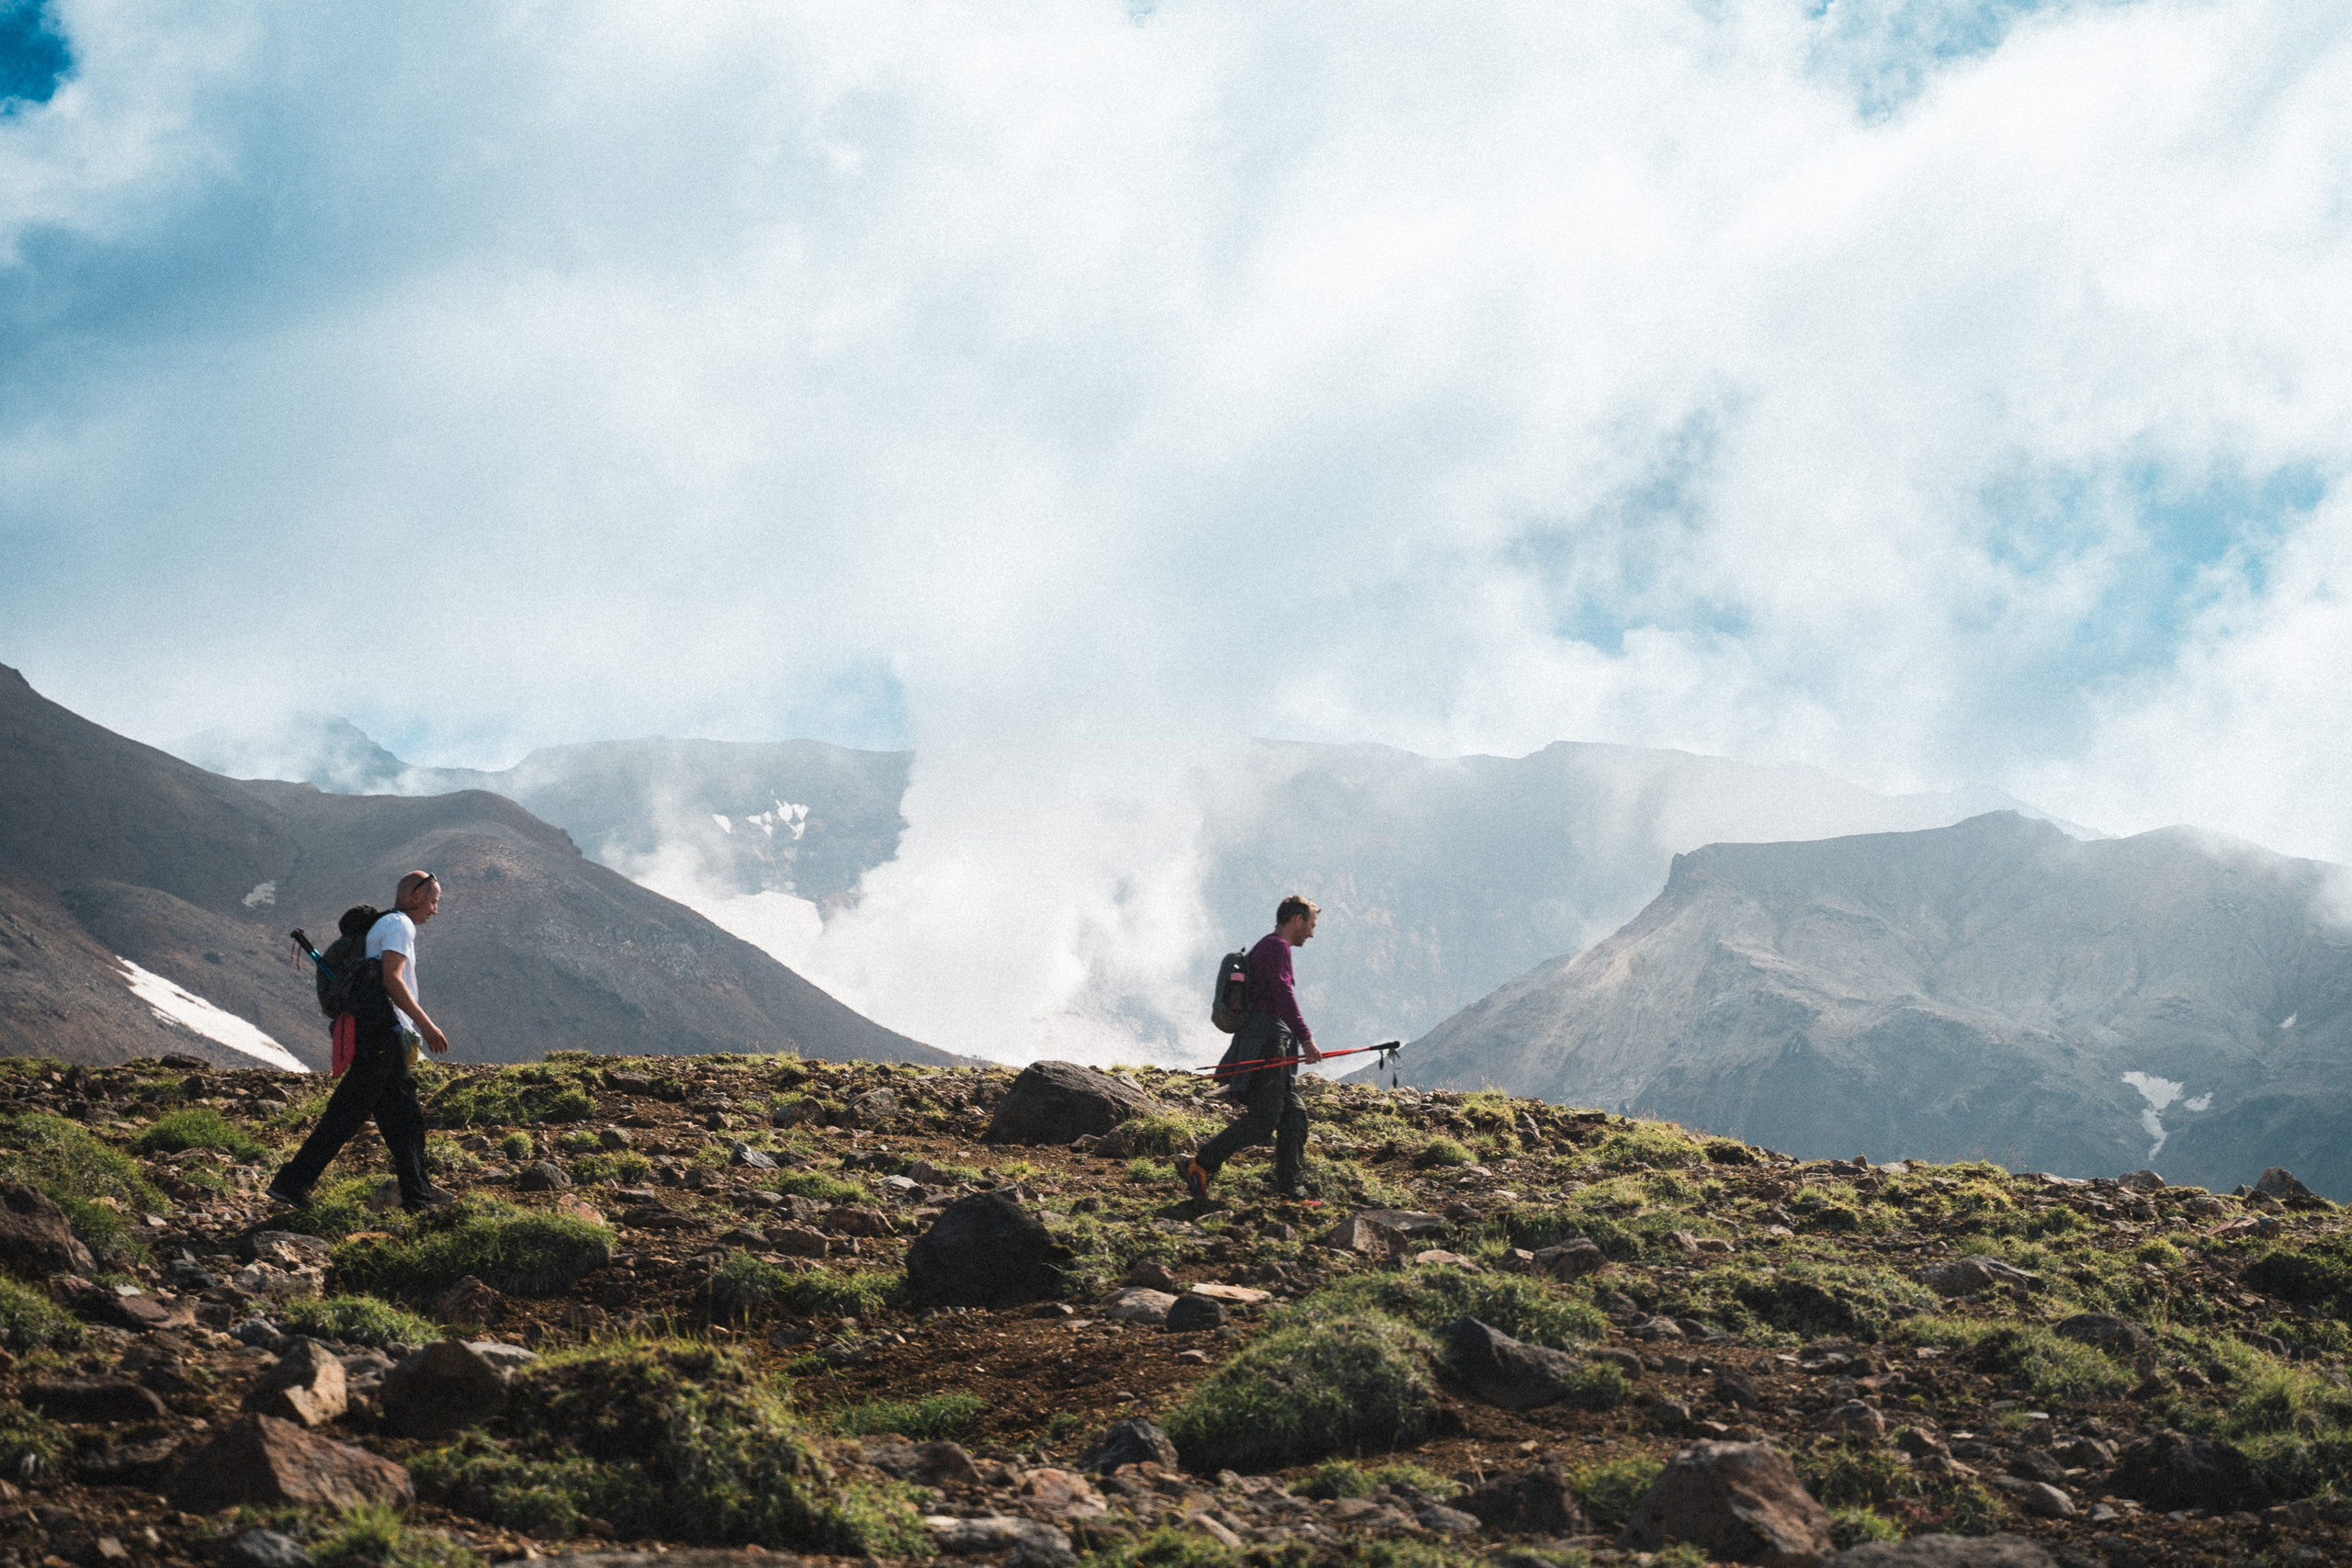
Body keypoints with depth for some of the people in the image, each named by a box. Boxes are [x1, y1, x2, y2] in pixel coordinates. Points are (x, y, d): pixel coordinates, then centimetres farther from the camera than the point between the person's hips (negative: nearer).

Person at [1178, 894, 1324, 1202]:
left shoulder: (1268, 947, 25)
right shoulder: (1276, 946, -7)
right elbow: (1283, 994, -19)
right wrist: (1305, 1038, -23)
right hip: (1266, 1040, -11)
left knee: (1294, 1113, 8)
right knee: (1263, 1119, -14)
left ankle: (1290, 1188, 8)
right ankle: (1199, 1165, -13)